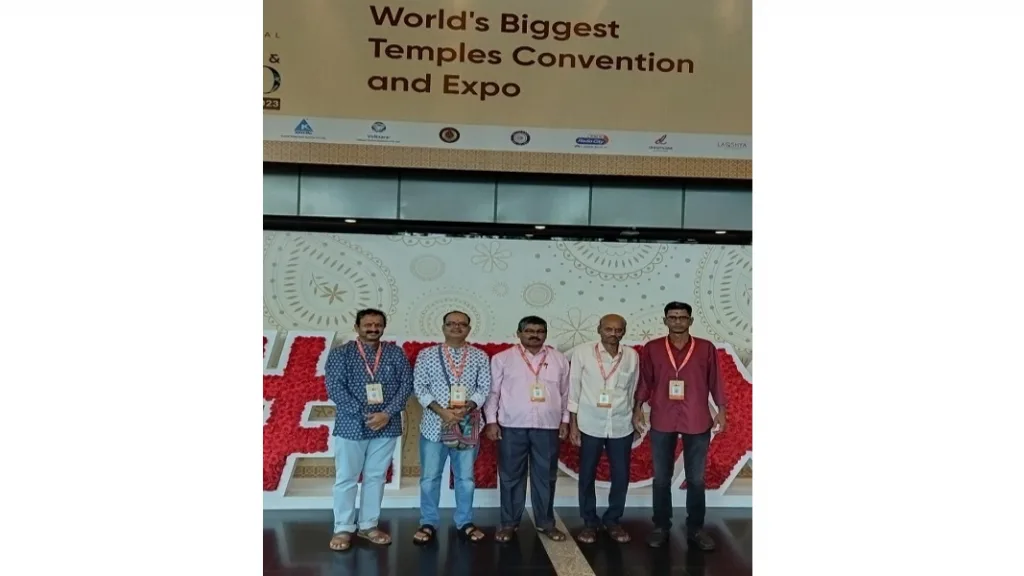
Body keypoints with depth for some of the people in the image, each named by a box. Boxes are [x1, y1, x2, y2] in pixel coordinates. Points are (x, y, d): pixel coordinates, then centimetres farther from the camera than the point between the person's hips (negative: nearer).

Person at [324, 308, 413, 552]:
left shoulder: (396, 353, 5)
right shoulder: (340, 353, -1)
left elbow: (406, 384, 0)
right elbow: (335, 388, -10)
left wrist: (387, 413, -13)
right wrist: (364, 415, -17)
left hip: (387, 426, 2)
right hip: (351, 426, -2)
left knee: (376, 477, 11)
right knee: (346, 478, 4)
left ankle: (368, 525, 23)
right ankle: (343, 529, 16)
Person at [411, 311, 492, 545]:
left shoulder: (480, 356, 5)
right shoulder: (427, 354, 2)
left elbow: (484, 388, 1)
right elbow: (419, 387, -3)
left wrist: (466, 409, -16)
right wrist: (441, 411, -15)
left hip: (468, 425, 1)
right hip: (434, 424, -1)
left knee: (466, 477, 10)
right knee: (430, 477, 6)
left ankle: (465, 522, 24)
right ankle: (428, 523, 20)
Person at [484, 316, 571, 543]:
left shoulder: (559, 359, 8)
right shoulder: (502, 358, 1)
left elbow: (565, 392, 11)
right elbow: (492, 392, 2)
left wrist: (565, 420, 8)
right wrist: (491, 420, -3)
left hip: (548, 426, 2)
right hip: (512, 426, -2)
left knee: (546, 477, 9)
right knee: (511, 477, 6)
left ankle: (545, 522, 22)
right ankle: (509, 523, 18)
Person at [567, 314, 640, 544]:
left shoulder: (632, 356, 0)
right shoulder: (582, 352, -7)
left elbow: (632, 391, 9)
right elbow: (573, 389, -4)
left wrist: (631, 416, 12)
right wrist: (573, 424, -5)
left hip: (621, 426, 2)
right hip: (590, 425, -2)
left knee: (621, 476, 9)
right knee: (587, 476, 8)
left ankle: (612, 520, 28)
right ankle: (589, 522, 24)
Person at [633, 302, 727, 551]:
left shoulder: (706, 348, 0)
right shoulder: (651, 349, 0)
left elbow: (714, 381, 4)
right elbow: (645, 381, 5)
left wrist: (721, 410, 1)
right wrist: (638, 408, 1)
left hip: (697, 422, 0)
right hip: (662, 421, 0)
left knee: (696, 478, 9)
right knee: (661, 478, 9)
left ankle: (696, 528, 23)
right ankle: (661, 527, 22)